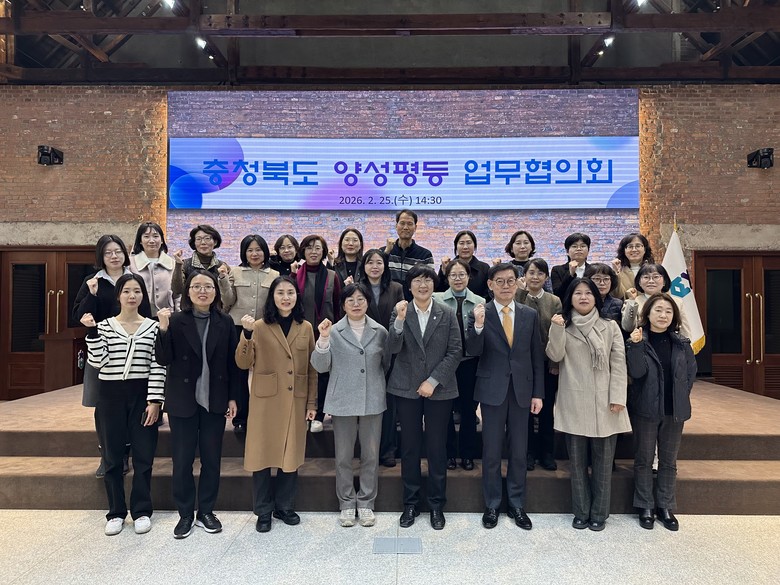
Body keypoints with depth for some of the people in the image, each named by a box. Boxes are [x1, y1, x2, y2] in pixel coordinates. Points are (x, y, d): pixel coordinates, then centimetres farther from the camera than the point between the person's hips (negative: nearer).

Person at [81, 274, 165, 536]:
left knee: (144, 454, 4)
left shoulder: (153, 327, 0)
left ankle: (142, 511, 18)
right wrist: (92, 331, -14)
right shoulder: (104, 326, 2)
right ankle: (116, 512, 22)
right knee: (113, 455, 8)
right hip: (112, 394, 1)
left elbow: (157, 367, -2)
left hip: (142, 395, 0)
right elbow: (97, 361, -7)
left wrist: (155, 400, -8)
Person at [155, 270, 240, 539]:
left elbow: (232, 363, 3)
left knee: (212, 459, 11)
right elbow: (163, 360, -10)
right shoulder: (176, 321, -6)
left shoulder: (225, 323, -1)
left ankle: (206, 511, 28)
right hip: (183, 401, -1)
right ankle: (185, 514, 24)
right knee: (182, 460, 8)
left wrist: (233, 397, 2)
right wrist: (163, 329, -23)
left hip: (215, 401, 2)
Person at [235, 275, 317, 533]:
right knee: (263, 454, 5)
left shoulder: (306, 328, 4)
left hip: (296, 401, 2)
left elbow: (312, 369, 7)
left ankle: (284, 506, 27)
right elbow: (243, 363, -8)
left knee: (290, 454, 10)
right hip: (265, 400, -2)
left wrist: (312, 402, 5)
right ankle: (263, 511, 21)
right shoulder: (260, 327, -3)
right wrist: (247, 333, -21)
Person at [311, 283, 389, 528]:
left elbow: (387, 363, 8)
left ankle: (366, 503, 25)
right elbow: (321, 366, -6)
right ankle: (346, 503, 25)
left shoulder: (380, 331, 2)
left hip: (372, 401, 1)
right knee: (343, 456, 9)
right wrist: (323, 339, -18)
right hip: (343, 401, -1)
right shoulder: (334, 331, -2)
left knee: (371, 455, 10)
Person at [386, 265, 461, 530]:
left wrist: (434, 381, -10)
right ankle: (410, 503, 24)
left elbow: (455, 352, -3)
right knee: (410, 447, 9)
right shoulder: (400, 312, 0)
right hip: (407, 389, 0)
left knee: (437, 447, 7)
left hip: (439, 389, 0)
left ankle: (437, 504, 23)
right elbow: (392, 348, -10)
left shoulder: (447, 314, 1)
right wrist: (400, 320, -26)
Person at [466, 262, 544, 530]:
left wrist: (538, 393, 2)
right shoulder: (480, 314, -4)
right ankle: (492, 505, 25)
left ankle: (516, 504, 28)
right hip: (492, 389, -2)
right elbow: (473, 351, -13)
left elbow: (537, 357, 6)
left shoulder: (530, 315, 4)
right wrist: (478, 326, -29)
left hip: (522, 390, 2)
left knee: (519, 451, 12)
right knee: (491, 451, 8)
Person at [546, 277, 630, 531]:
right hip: (573, 403, 0)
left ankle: (599, 513, 20)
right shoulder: (563, 325, 7)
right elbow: (555, 356, -6)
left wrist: (617, 397, -7)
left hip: (603, 403, 0)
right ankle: (581, 512, 21)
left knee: (602, 461, 7)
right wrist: (556, 329, -19)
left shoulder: (610, 327, 6)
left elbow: (618, 363, 1)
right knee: (577, 461, 8)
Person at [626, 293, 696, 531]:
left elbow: (691, 371, 10)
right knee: (644, 459, 7)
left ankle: (665, 507, 26)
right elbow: (637, 372, -18)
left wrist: (681, 395, 3)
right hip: (645, 409, -3)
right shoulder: (637, 340, -7)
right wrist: (636, 345, -29)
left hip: (674, 411, 3)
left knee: (668, 461, 13)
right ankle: (646, 507, 19)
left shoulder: (681, 343, 2)